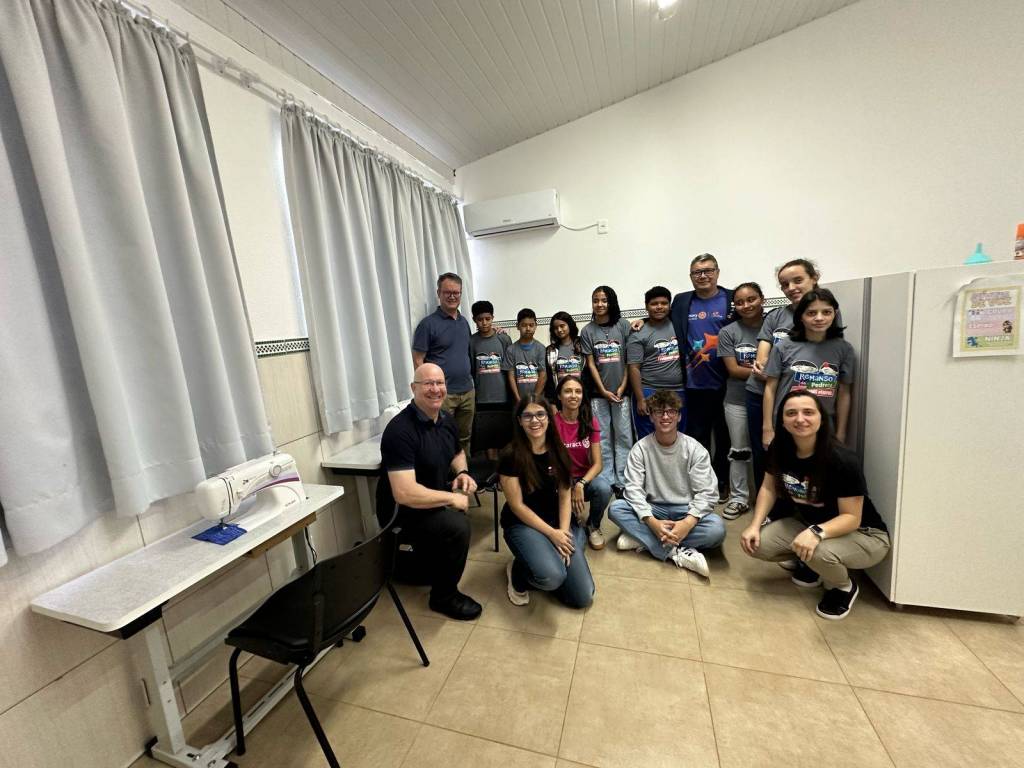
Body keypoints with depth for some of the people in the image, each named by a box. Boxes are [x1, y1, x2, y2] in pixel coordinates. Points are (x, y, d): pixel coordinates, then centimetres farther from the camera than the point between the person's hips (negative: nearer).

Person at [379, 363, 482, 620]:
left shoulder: (446, 418, -1)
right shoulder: (400, 430, -27)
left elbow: (457, 452, 18)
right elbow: (404, 494, -33)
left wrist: (462, 472, -4)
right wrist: (451, 498, -23)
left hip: (434, 503, 9)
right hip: (402, 512, -9)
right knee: (457, 525, -26)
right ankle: (444, 595, 1)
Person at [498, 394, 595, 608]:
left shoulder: (558, 451, -1)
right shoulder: (511, 456, -16)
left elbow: (565, 496, 1)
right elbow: (517, 506, -13)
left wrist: (564, 531, -12)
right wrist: (552, 533, -14)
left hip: (558, 521, 5)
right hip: (522, 524, -4)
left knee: (583, 597, -4)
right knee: (551, 577, -31)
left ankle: (542, 560, 20)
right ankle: (518, 572, 3)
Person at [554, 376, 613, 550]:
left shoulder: (590, 422, -5)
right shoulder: (552, 422, -14)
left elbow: (597, 464, -8)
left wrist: (580, 484, -26)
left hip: (586, 478, 2)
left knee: (604, 488, -30)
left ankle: (593, 526, 2)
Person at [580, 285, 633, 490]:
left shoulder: (623, 325, 0)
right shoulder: (587, 330, 3)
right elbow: (590, 364, 0)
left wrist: (622, 387, -6)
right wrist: (603, 391, -6)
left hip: (621, 391, -1)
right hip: (599, 392, 1)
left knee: (623, 436, 3)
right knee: (602, 437, 6)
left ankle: (623, 481, 14)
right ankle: (606, 480, 16)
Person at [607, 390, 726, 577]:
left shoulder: (695, 449, -7)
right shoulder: (641, 448, -7)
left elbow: (706, 492, -12)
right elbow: (633, 489, -14)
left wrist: (688, 522, -29)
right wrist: (652, 522, -30)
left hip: (686, 510, 0)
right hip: (653, 509, 0)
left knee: (717, 528, -30)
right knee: (616, 508, -25)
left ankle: (642, 538, -23)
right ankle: (676, 552, -27)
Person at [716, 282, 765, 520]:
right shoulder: (728, 332, -2)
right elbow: (733, 370, -7)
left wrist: (750, 368, -17)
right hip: (738, 401, 0)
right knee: (739, 451, 10)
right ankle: (739, 498, 24)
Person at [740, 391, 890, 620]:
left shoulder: (842, 461, -28)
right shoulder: (780, 449, -13)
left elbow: (851, 517, -23)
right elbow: (768, 488, -2)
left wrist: (816, 533, -42)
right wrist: (754, 526, -14)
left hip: (863, 535, -4)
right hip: (807, 522, 5)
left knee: (819, 552, -36)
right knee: (759, 546, -17)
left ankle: (844, 587, 2)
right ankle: (812, 563, 15)